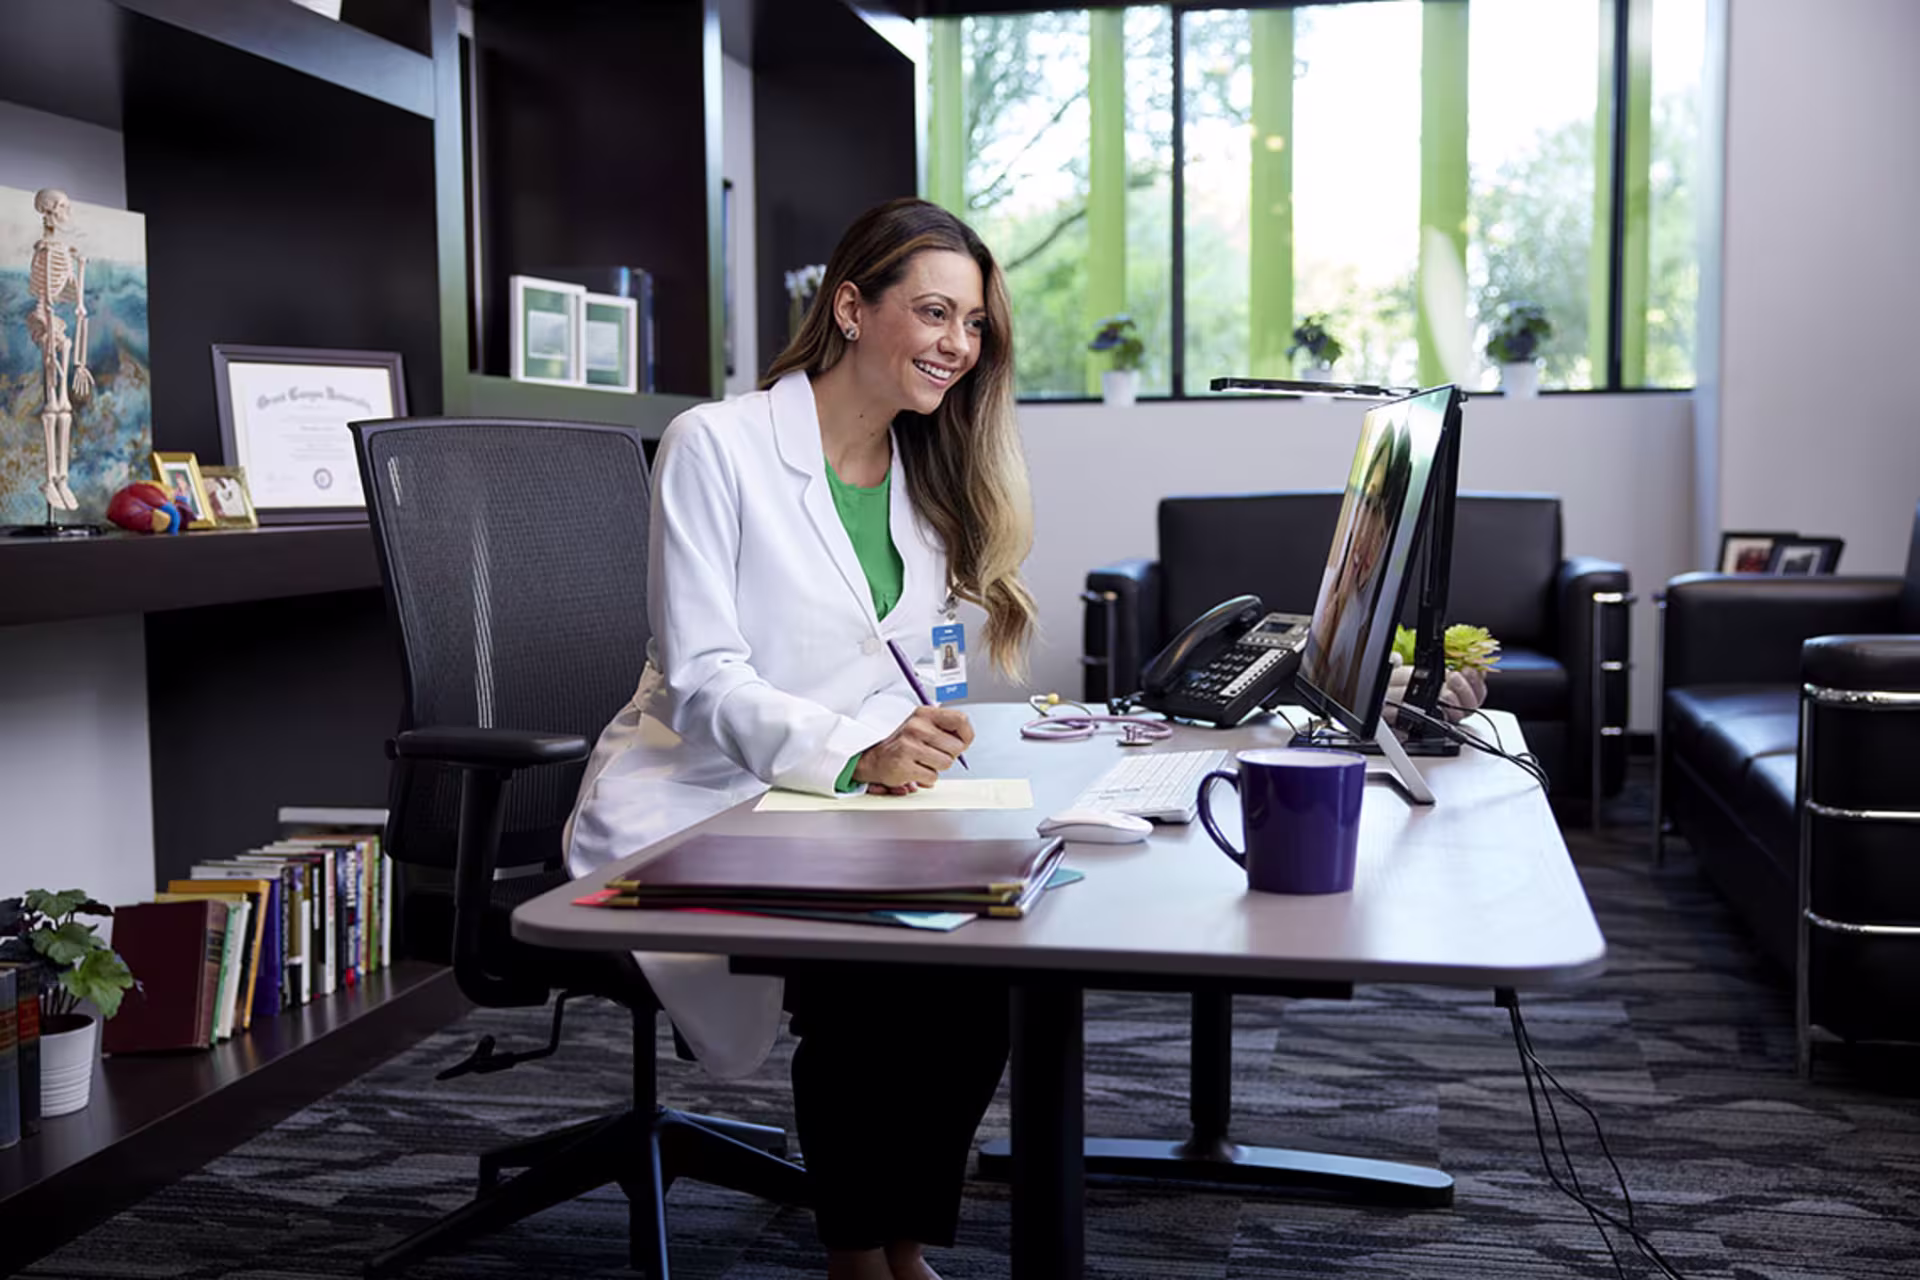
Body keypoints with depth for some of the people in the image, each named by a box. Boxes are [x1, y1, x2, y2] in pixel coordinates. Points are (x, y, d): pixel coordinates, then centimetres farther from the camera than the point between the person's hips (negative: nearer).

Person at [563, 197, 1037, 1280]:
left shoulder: (930, 479, 14)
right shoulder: (717, 445, -7)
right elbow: (701, 678, -13)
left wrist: (923, 743, -8)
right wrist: (853, 754, -29)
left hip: (839, 817, 6)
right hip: (694, 808, -5)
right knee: (867, 984, -28)